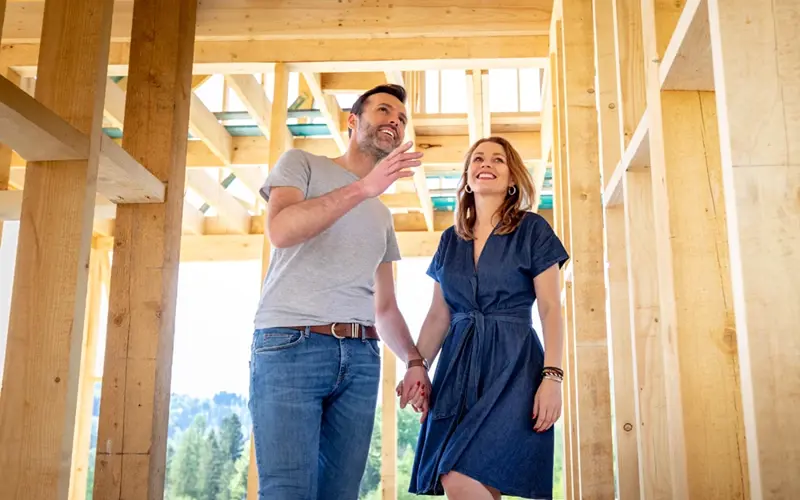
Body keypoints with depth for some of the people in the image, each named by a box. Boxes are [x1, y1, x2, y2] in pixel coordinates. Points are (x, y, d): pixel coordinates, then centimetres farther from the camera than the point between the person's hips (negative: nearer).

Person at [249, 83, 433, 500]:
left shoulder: (382, 216, 25)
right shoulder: (301, 163, 10)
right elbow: (281, 229, -12)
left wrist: (414, 360, 6)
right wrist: (363, 188, -19)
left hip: (361, 358, 6)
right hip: (290, 344, -5)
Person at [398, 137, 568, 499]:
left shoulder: (532, 230, 2)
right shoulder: (451, 240, 16)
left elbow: (550, 308, -3)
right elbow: (438, 315, 16)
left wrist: (552, 376, -13)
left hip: (512, 364, -5)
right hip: (458, 365, 5)